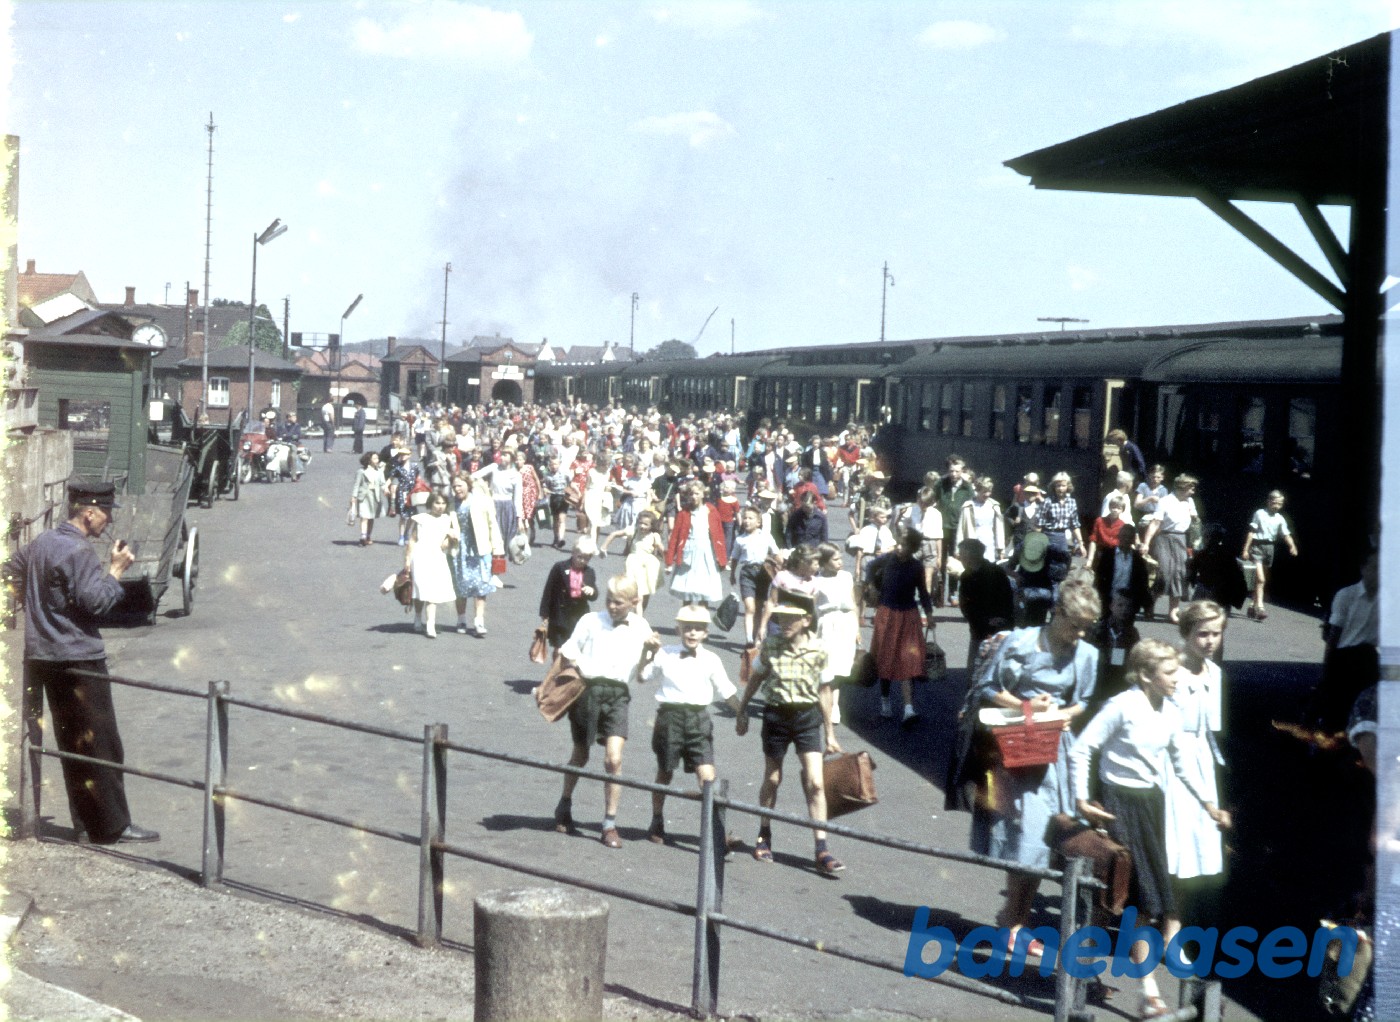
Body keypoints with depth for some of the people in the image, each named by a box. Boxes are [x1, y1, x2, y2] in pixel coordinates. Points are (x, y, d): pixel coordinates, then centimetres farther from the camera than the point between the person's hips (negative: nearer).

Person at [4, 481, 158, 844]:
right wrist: (116, 570, -10)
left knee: (72, 745, 14)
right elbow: (94, 601, -22)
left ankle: (85, 824, 18)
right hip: (79, 658, -9)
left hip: (42, 657, 9)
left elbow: (12, 571, 25)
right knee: (100, 745, -4)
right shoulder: (79, 551, -17)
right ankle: (112, 827, -2)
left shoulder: (42, 543, 12)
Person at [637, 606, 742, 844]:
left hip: (698, 718, 0)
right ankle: (657, 824, 31)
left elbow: (727, 693, 9)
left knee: (707, 775, -12)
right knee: (664, 773, 13)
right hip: (670, 715, 0)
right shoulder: (664, 655, 3)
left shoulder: (711, 660, 5)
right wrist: (646, 654, -5)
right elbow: (641, 678, 7)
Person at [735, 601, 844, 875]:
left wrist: (830, 733, 9)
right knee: (773, 779, 14)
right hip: (776, 715, 0)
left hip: (808, 717, 0)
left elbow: (824, 692, 5)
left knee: (815, 783, -8)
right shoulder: (770, 645, -5)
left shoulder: (817, 651, -5)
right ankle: (764, 835, 36)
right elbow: (755, 678, 9)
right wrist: (742, 712, 13)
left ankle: (822, 851, -7)